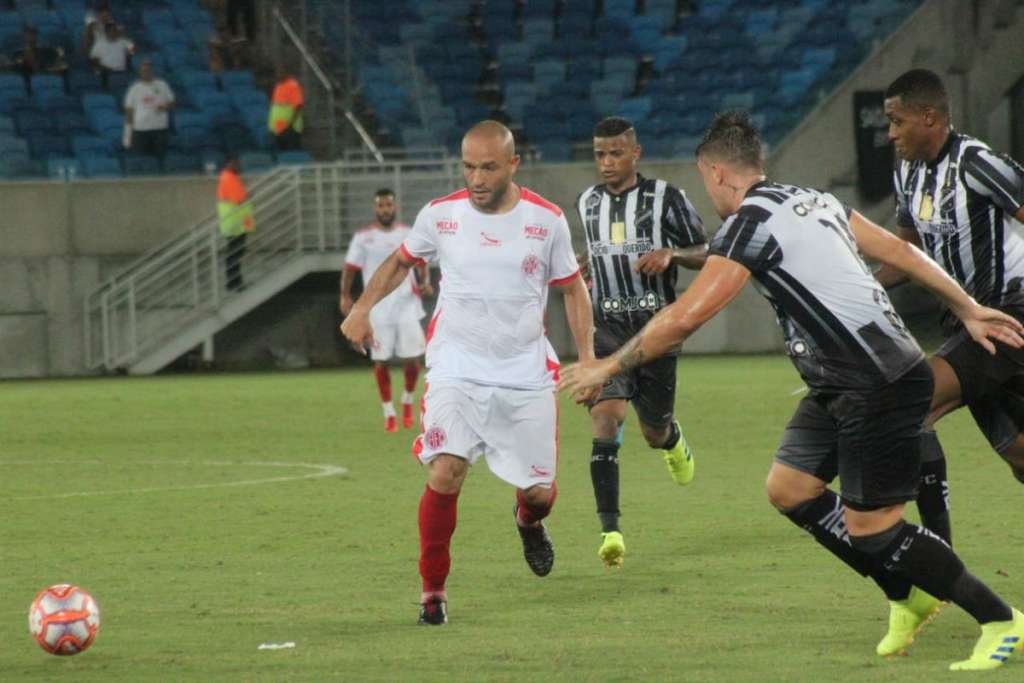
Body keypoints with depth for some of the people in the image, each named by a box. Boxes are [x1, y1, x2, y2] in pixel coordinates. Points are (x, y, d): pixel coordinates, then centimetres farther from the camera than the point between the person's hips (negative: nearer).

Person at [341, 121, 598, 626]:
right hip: (457, 372, -1)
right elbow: (401, 261, 17)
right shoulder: (440, 215, -2)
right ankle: (432, 589, -3)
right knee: (445, 474, -21)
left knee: (541, 491, 3)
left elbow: (572, 288, 10)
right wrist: (362, 308, 4)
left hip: (527, 376, 1)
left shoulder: (547, 220, -2)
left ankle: (529, 522, 43)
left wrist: (586, 357, 2)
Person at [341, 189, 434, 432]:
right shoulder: (364, 237, 1)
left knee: (411, 358, -2)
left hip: (406, 305, 1)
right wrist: (345, 296, -5)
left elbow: (421, 263, 12)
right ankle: (388, 412, 9)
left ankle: (407, 400, 26)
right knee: (381, 361, -2)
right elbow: (350, 268, 4)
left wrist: (425, 281, -7)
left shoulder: (409, 234, 5)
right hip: (378, 309, -1)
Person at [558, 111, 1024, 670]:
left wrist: (608, 367, -6)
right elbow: (899, 251, 19)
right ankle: (909, 594, 18)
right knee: (788, 487, 12)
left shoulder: (749, 224, -14)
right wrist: (967, 309, 26)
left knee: (869, 529, -4)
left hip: (879, 388, -10)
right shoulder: (815, 201, 14)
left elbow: (683, 318, -17)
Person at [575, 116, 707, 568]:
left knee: (655, 432, 9)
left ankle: (673, 440, 52)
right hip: (608, 330, 2)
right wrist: (588, 271, 10)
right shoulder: (587, 203, 10)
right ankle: (610, 531, -26)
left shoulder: (665, 198, -3)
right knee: (605, 416, -21)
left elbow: (707, 254, 1)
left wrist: (671, 254, -17)